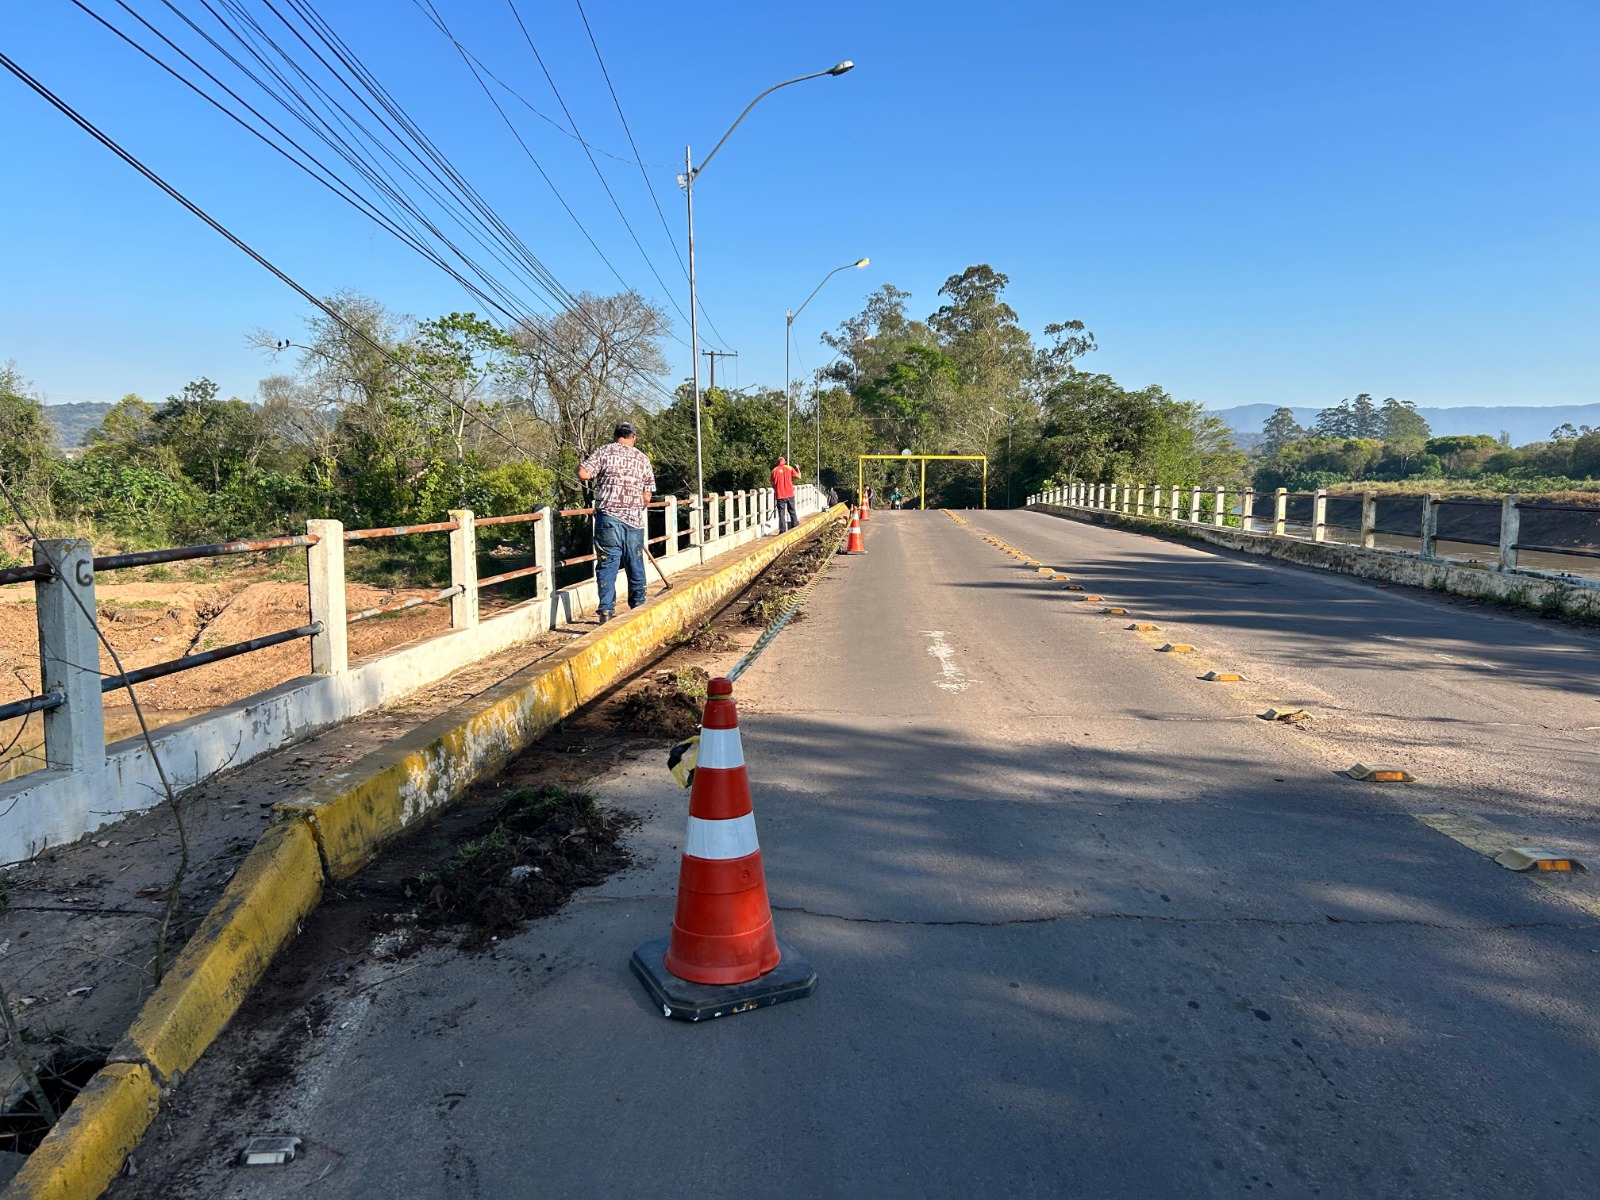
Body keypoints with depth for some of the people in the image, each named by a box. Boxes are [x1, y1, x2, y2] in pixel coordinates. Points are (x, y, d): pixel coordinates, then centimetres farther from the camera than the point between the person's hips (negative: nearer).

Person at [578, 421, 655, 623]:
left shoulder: (604, 452, 4)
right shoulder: (643, 459, 13)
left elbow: (583, 474, -8)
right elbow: (647, 497, 11)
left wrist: (579, 466, 15)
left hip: (608, 516, -2)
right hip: (635, 520, 2)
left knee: (607, 564, -2)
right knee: (636, 567, 12)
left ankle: (607, 610, -11)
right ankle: (638, 609, 23)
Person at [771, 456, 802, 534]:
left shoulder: (774, 470, 0)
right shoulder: (789, 468, -1)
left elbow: (773, 484, 7)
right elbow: (799, 477, 5)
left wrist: (775, 492, 25)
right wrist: (798, 469, 23)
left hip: (780, 495, -1)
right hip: (790, 494, 1)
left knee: (781, 513, 2)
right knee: (792, 512, 12)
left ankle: (782, 530, -4)